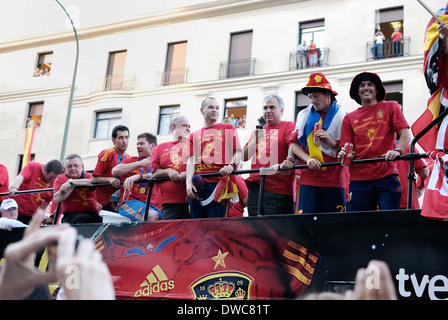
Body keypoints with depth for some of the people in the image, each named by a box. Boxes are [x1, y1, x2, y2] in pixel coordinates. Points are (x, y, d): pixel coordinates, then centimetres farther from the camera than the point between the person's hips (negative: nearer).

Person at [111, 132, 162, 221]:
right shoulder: (130, 160, 22)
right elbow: (115, 171, 2)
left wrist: (139, 176, -23)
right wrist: (139, 164, 2)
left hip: (152, 205, 2)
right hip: (129, 202, -2)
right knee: (153, 216, -33)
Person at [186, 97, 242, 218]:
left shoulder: (228, 128, 16)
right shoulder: (194, 135, 21)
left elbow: (238, 152, 6)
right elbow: (192, 160, 11)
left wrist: (231, 165, -16)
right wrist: (189, 182, -5)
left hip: (219, 181, -3)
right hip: (197, 182, 3)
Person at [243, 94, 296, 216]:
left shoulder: (288, 126, 5)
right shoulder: (258, 131, 22)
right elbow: (245, 157, 14)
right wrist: (255, 140, -3)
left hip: (279, 190, -5)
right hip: (255, 188, 6)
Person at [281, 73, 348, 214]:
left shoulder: (342, 117, 7)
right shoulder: (304, 115, 16)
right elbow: (294, 143, 7)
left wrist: (332, 142, -12)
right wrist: (308, 159, -9)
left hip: (334, 181, -2)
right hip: (308, 179, 2)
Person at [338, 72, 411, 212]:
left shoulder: (390, 107, 12)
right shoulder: (349, 118, 16)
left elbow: (405, 135, 1)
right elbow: (347, 147, 10)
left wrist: (397, 150, -19)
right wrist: (344, 154, -14)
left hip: (386, 175, -2)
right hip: (359, 178, 2)